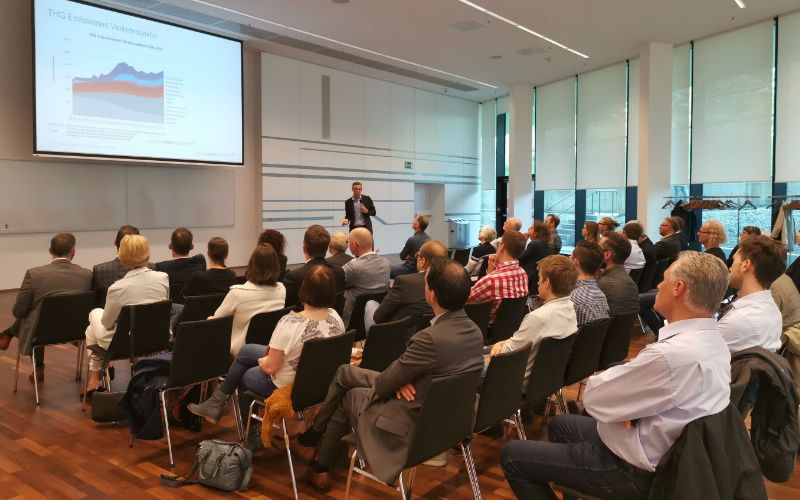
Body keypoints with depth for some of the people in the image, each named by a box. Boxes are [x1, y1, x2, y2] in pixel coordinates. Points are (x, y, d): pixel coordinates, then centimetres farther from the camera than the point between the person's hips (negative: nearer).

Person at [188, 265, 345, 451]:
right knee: (245, 351, 19)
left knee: (245, 377, 25)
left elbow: (270, 367, -24)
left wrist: (261, 361, 0)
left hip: (289, 386, -7)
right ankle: (216, 402, 33)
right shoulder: (335, 317, -13)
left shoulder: (289, 323, -33)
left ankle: (252, 437, 42)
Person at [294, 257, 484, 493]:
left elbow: (383, 385, -19)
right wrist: (401, 378, -10)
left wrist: (400, 380, 2)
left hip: (411, 427, -8)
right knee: (345, 372, 17)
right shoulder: (474, 331, -5)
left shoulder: (432, 338, -32)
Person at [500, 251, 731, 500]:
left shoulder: (671, 354, -34)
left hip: (637, 470, -10)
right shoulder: (713, 340, -2)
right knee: (559, 424, 28)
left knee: (512, 455, 0)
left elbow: (594, 399, -23)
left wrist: (606, 378, -3)